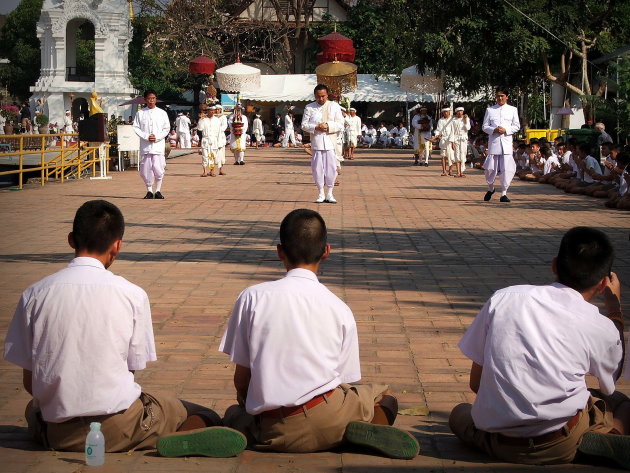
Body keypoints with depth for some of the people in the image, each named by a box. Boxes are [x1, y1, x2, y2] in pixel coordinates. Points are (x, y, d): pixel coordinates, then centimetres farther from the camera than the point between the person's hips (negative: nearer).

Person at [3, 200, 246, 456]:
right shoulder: (132, 295, -8)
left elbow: (29, 380, 2)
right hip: (118, 429, -4)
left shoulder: (34, 294, -3)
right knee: (207, 418, 17)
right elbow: (135, 367, 0)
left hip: (57, 434, 4)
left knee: (33, 408, 40)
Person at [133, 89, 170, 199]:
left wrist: (157, 137, -8)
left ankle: (158, 190, 4)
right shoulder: (140, 113, 6)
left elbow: (166, 128, 7)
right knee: (145, 168, 0)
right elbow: (136, 128, 4)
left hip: (158, 144, -1)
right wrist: (146, 137, -10)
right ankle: (149, 191, 13)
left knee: (158, 168, -8)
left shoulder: (162, 113, 6)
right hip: (145, 145, 1)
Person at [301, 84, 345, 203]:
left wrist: (328, 126, -14)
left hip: (330, 142, 0)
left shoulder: (334, 106, 8)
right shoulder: (309, 108, 7)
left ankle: (329, 194, 9)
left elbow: (340, 124, 3)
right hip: (316, 142, 0)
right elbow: (304, 125, 3)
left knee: (331, 168, -1)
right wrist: (316, 127, -14)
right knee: (317, 168, 0)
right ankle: (321, 194, 11)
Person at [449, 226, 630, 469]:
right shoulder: (600, 328, -3)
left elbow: (475, 382, 5)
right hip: (559, 446, -1)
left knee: (460, 413, 34)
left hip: (498, 443, 1)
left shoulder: (503, 298, 1)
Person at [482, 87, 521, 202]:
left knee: (506, 169, -5)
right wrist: (494, 130, -11)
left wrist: (506, 130, -10)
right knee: (490, 168, 1)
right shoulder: (490, 110, 9)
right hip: (493, 142, 0)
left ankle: (504, 193, 2)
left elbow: (517, 126, 8)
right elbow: (484, 126, 8)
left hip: (506, 142, 0)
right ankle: (490, 188, 25)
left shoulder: (512, 110, 9)